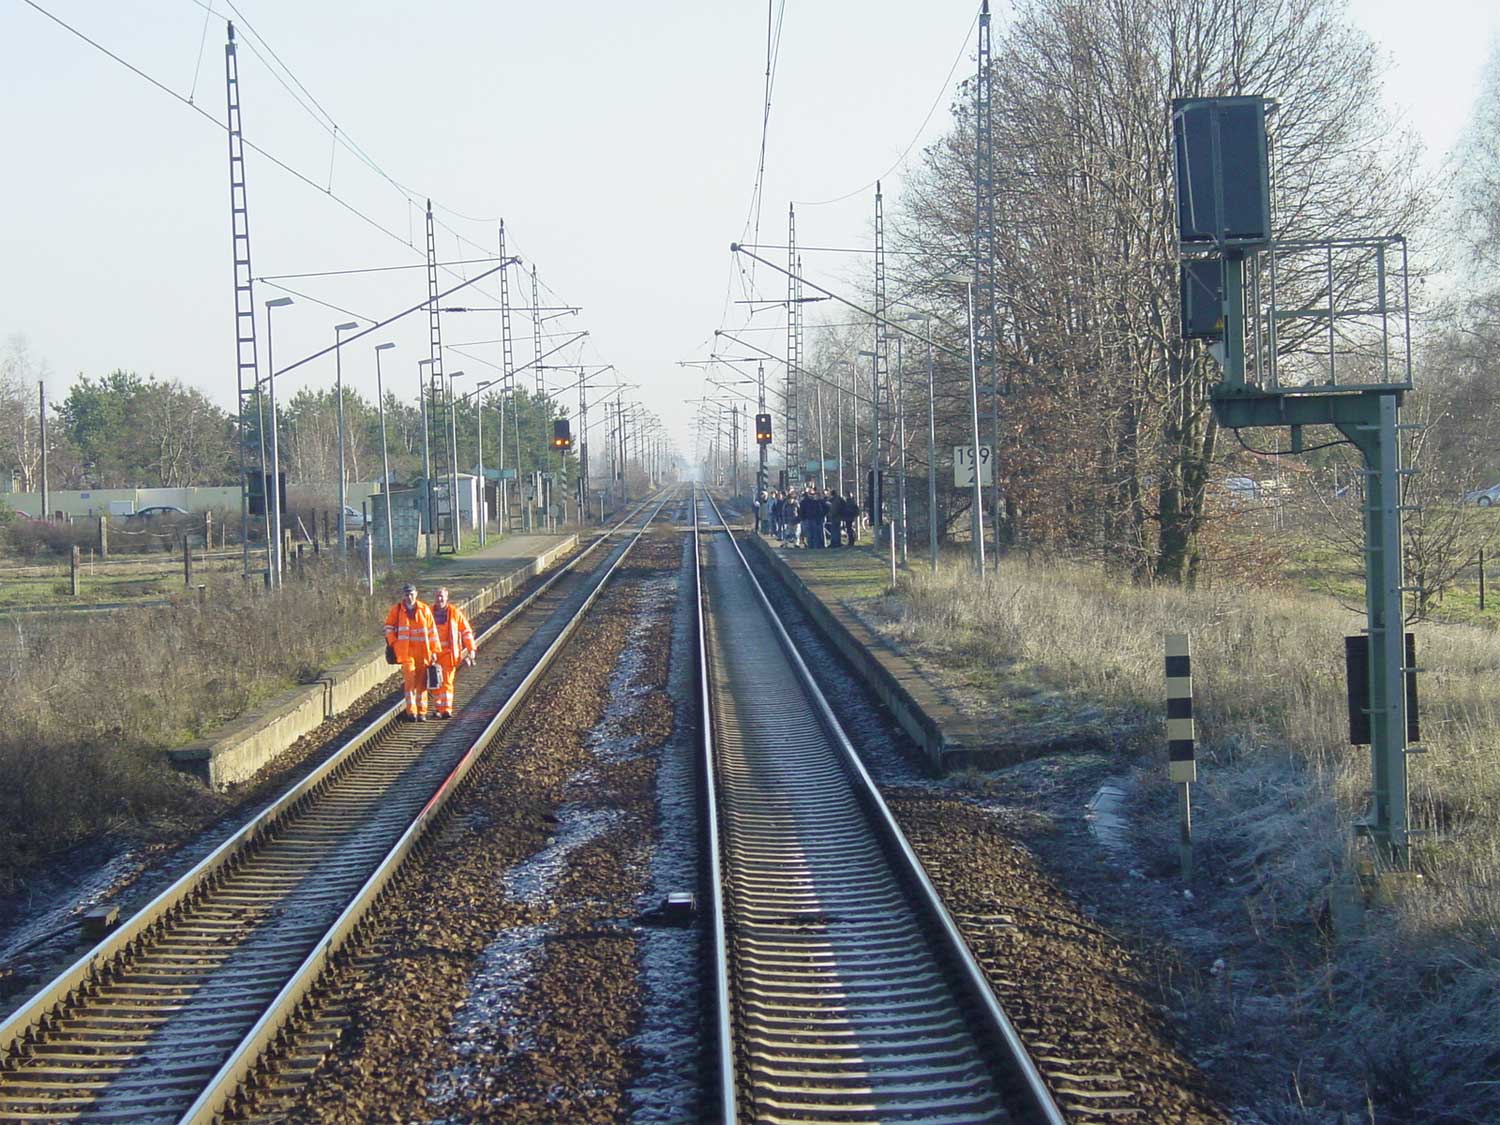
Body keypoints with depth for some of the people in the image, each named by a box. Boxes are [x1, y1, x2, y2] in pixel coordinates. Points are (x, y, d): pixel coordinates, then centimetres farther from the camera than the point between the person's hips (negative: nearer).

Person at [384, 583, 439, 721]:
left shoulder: (424, 609, 4)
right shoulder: (396, 610, 3)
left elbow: (432, 630, 7)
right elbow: (389, 627, 14)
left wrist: (434, 650, 5)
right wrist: (394, 643, 0)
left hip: (422, 651, 2)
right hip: (406, 651, -2)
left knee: (421, 682, 5)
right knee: (410, 679, -13)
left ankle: (421, 712, 12)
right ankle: (411, 711, -12)